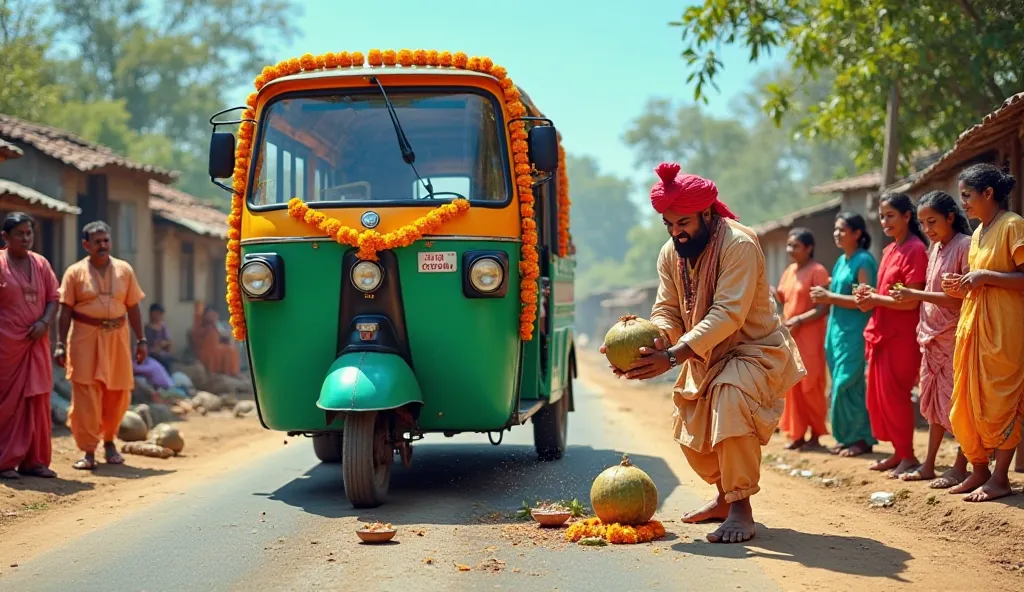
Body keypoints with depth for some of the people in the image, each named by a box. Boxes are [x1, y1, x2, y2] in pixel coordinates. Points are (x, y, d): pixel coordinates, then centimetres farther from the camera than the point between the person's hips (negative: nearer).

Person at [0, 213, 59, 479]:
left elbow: (53, 298, 9)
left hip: (36, 342, 5)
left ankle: (33, 460, 10)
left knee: (37, 400, 4)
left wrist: (44, 322, -5)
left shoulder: (40, 263, 11)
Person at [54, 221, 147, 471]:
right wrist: (61, 344, -7)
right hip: (85, 337, -3)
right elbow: (65, 310, -1)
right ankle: (89, 451, -1)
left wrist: (140, 340, 6)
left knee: (118, 393, 7)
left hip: (116, 337, 3)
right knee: (86, 394, -6)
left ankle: (109, 441, 29)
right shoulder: (75, 272, 0)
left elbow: (133, 307, 10)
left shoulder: (124, 270, 8)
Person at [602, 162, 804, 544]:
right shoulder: (670, 254, -1)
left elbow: (727, 315, -33)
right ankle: (725, 498, 37)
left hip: (754, 348, -8)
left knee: (731, 399, -34)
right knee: (691, 430, 13)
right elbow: (667, 311, -6)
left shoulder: (739, 244, -25)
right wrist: (652, 340, -31)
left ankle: (740, 509, -29)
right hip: (707, 355, 9)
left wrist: (673, 356, -41)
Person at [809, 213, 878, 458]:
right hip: (837, 329, 9)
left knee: (847, 384, -9)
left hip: (854, 332, -9)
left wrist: (830, 297, -14)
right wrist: (824, 296, 4)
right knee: (840, 385, 9)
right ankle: (847, 437, 15)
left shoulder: (863, 261, -10)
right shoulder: (841, 261, 16)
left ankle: (862, 438, -1)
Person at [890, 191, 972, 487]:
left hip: (955, 335, -8)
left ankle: (960, 467, 2)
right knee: (934, 399, 11)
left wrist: (918, 295, -20)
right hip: (933, 334, 8)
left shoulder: (964, 246, -11)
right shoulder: (935, 249, 13)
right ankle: (929, 465, 17)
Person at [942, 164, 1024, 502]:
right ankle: (979, 471, 16)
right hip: (972, 324, 9)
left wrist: (984, 276, -21)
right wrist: (961, 288, 6)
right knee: (967, 402, 8)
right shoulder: (978, 233, 16)